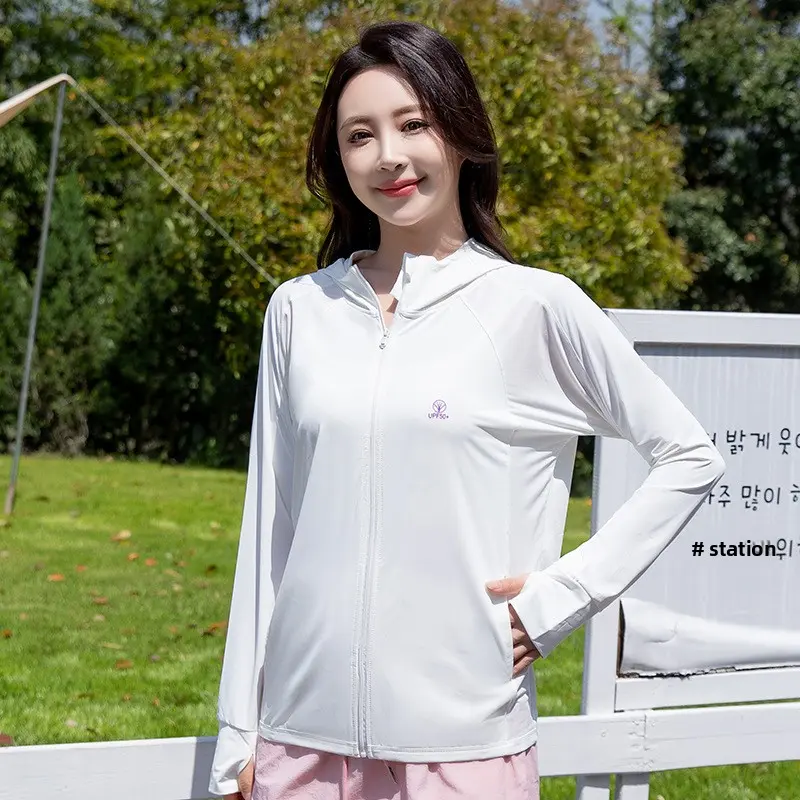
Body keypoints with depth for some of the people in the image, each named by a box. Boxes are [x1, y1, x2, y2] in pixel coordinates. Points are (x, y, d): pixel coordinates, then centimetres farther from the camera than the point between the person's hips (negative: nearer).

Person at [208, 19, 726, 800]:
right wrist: (238, 733, 10)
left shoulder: (535, 305, -2)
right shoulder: (298, 310, 6)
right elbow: (266, 530, 10)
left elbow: (690, 457, 3)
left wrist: (563, 593, -5)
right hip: (302, 735, 3)